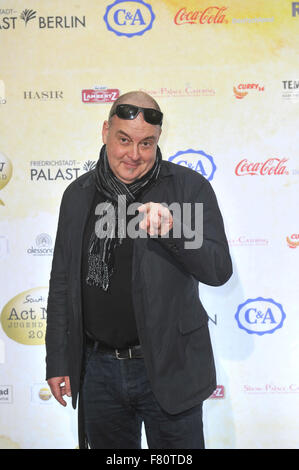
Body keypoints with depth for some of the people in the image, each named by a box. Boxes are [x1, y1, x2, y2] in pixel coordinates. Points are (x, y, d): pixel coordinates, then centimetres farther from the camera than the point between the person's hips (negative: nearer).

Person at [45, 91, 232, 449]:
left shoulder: (189, 187, -6)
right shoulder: (78, 194, 5)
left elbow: (219, 269, -11)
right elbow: (62, 283, 9)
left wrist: (172, 229, -29)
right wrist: (58, 361, 8)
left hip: (169, 369, -3)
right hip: (98, 370, 3)